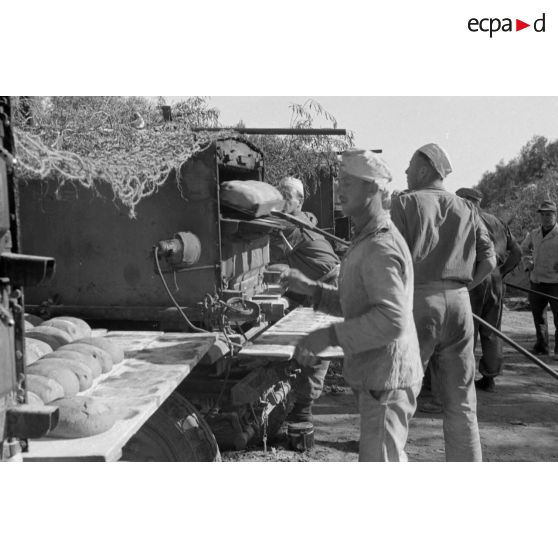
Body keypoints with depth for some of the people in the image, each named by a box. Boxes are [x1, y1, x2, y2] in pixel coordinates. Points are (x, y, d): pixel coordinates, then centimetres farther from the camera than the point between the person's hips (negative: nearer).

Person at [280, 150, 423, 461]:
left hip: (386, 380, -10)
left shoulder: (381, 247, -21)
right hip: (380, 377, 10)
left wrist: (328, 336, -29)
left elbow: (392, 319, -31)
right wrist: (311, 289, 5)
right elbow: (357, 305, 17)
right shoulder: (367, 241, 13)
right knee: (391, 459, 24)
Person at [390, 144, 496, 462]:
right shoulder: (465, 210, 14)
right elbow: (489, 259, 7)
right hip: (459, 303, 5)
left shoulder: (406, 203, 0)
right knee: (461, 402, 12)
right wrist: (460, 286, 16)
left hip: (418, 300, -5)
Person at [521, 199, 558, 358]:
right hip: (536, 281, 5)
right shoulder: (534, 234, 8)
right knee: (538, 315, 14)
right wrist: (527, 264, 13)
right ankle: (542, 346, 28)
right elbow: (524, 249, 28)